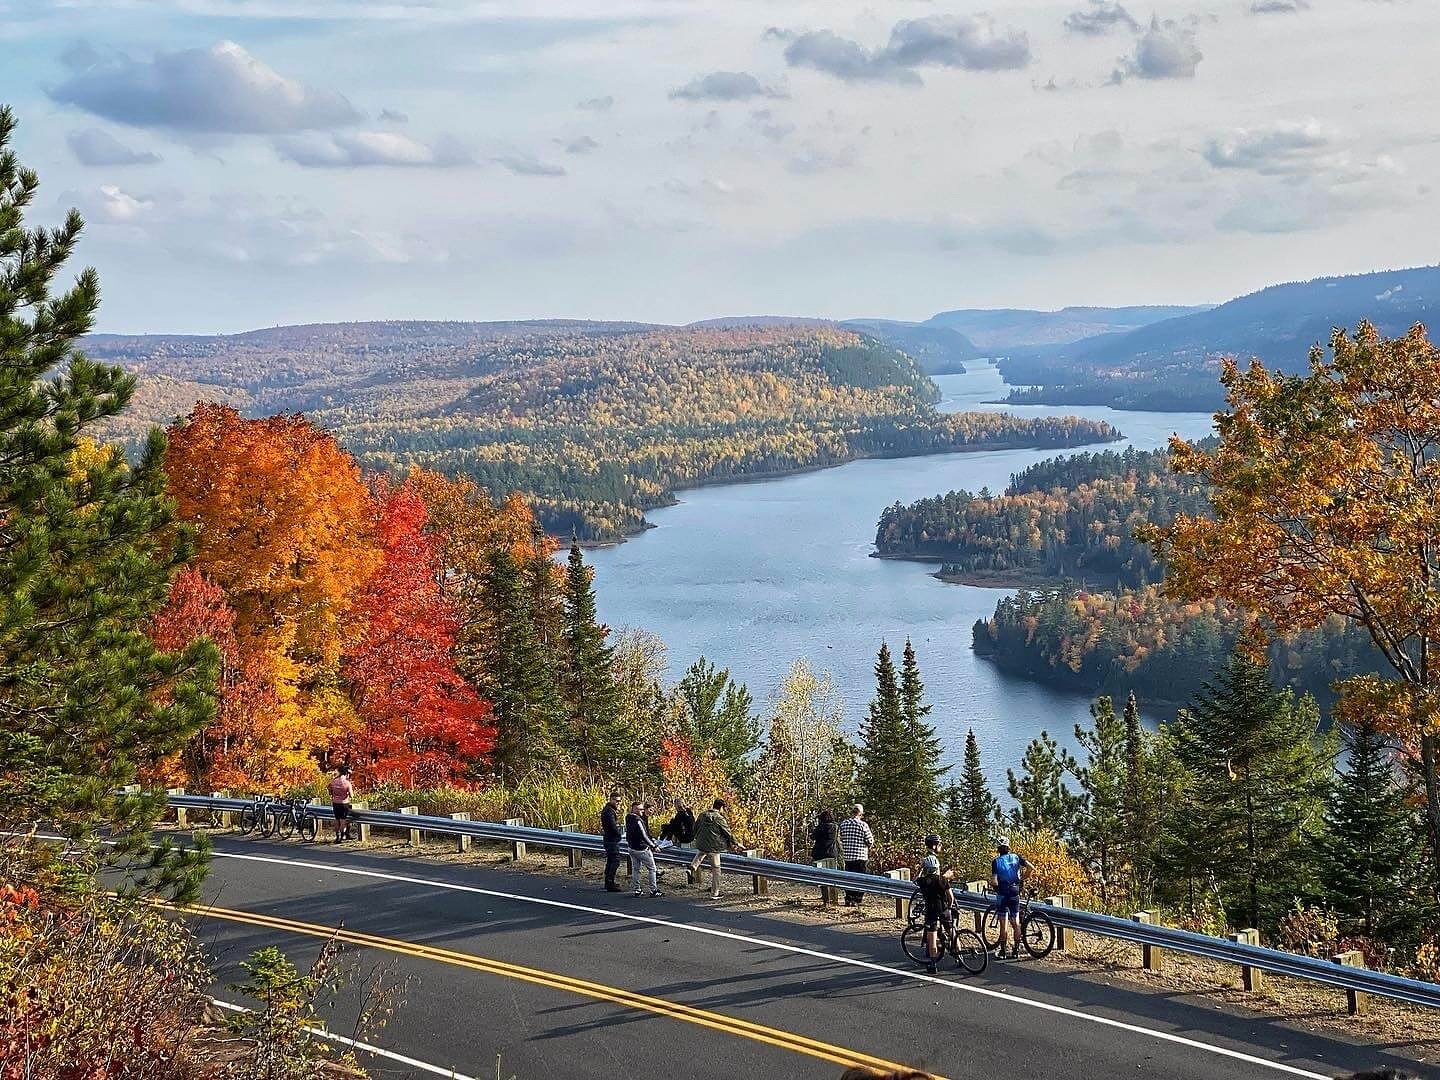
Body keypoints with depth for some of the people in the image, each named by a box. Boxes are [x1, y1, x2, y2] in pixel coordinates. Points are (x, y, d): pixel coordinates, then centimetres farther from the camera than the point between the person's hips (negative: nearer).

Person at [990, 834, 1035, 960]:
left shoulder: (996, 861, -5)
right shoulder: (1016, 857, 3)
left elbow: (994, 882, -14)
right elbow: (1030, 867, -8)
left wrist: (994, 887, 8)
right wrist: (1022, 878, 7)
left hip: (1002, 894, -3)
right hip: (1015, 892, 3)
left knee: (1004, 924, 1)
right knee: (1016, 923, 9)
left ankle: (1002, 951, 3)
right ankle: (1016, 950, 9)